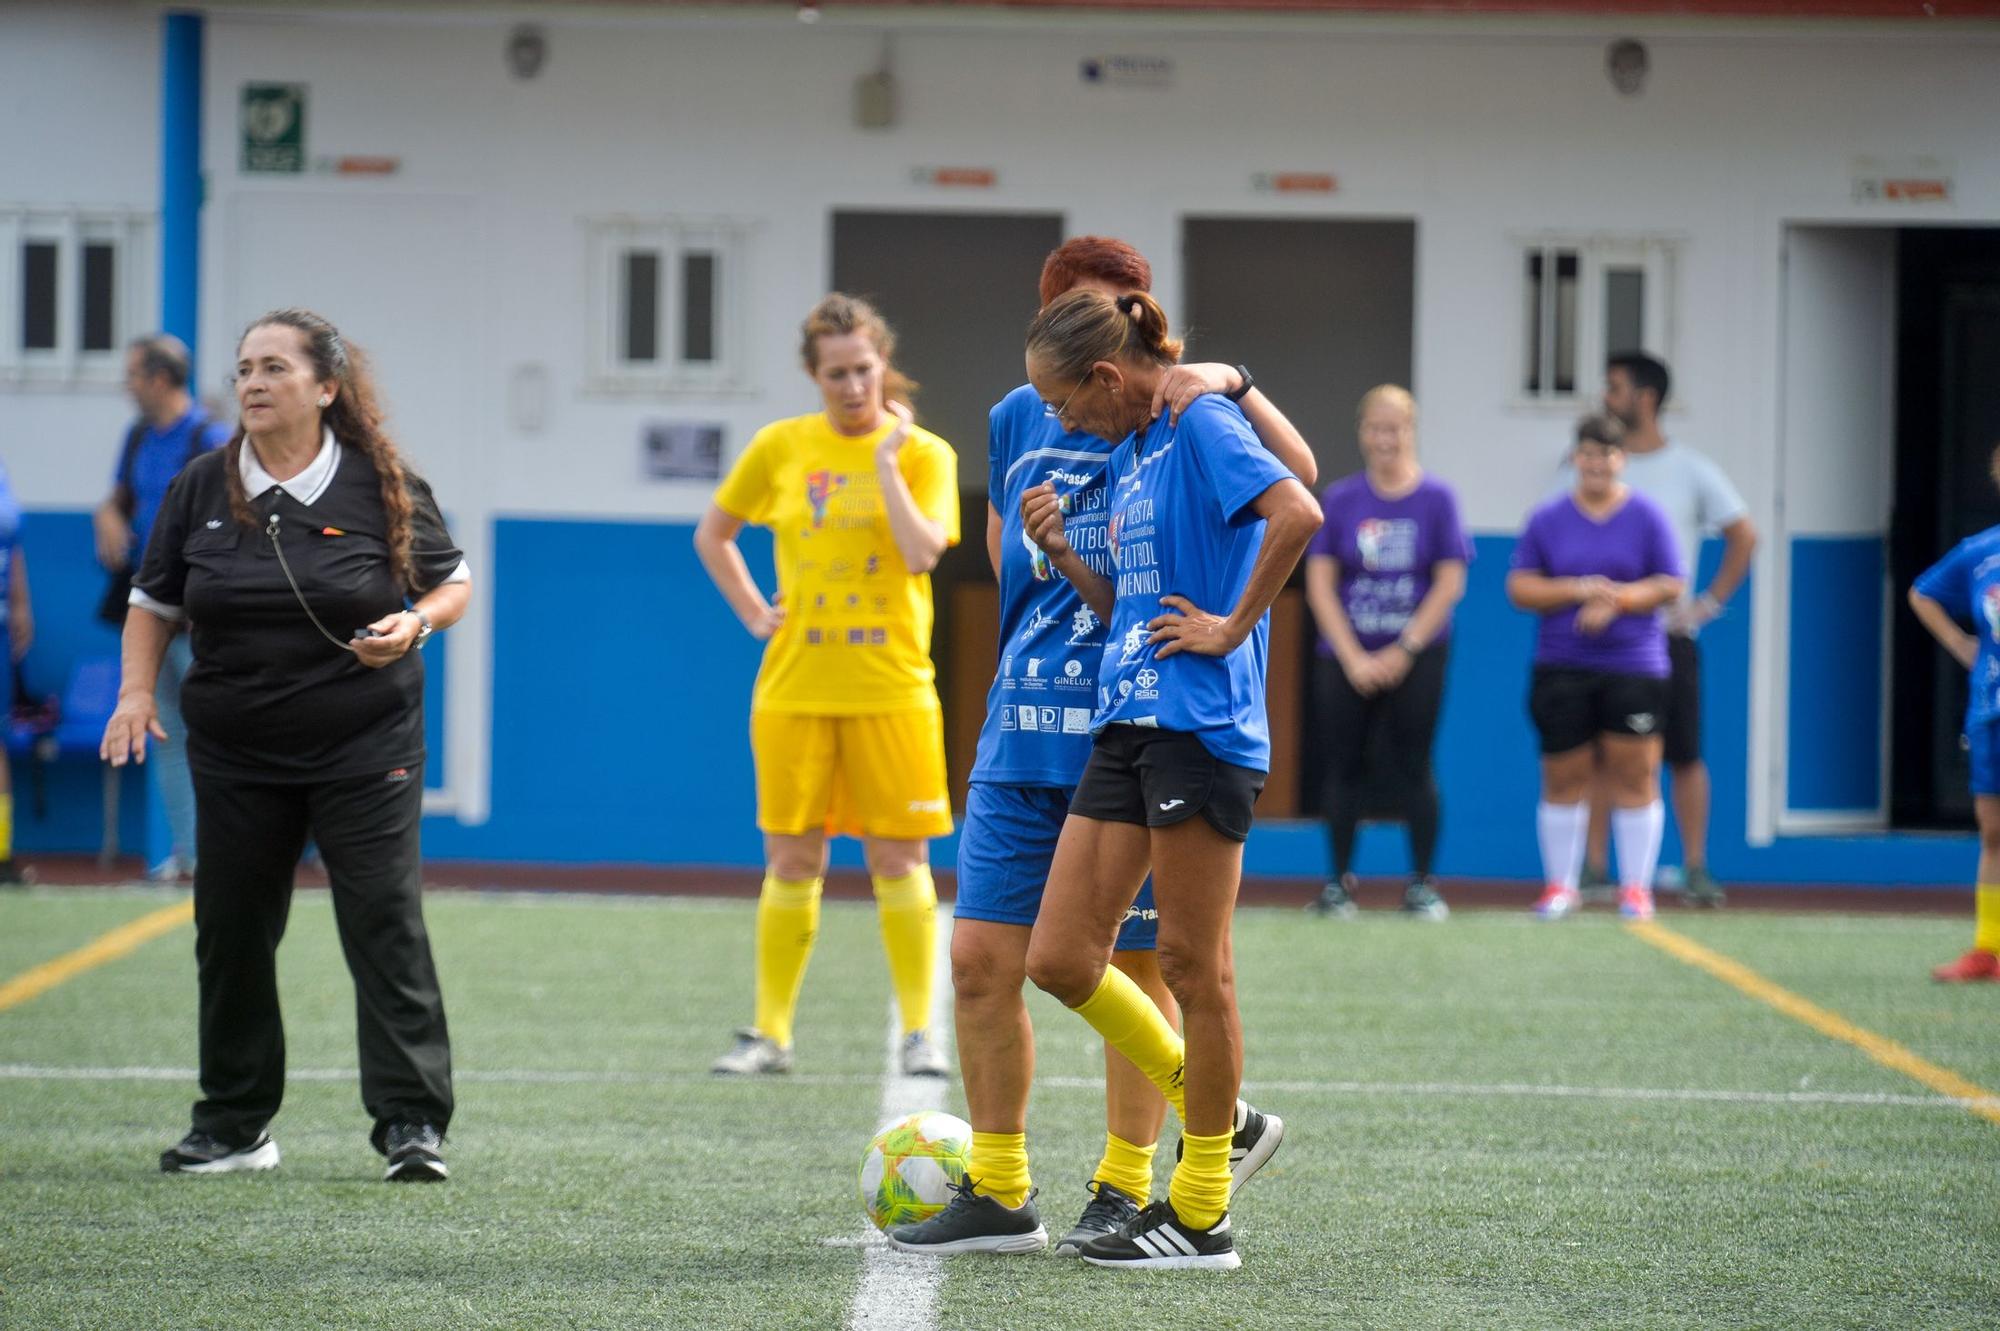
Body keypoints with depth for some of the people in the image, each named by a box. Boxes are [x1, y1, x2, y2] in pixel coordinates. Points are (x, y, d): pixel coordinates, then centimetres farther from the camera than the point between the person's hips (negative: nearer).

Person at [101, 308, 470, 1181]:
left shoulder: (384, 486, -4)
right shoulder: (201, 488, 3)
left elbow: (454, 584, 6)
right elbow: (154, 603, 12)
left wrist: (414, 624, -15)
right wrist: (137, 692, -2)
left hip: (364, 749, -3)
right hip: (234, 753, 3)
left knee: (384, 924, -9)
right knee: (231, 932, 6)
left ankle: (412, 1123, -6)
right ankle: (234, 1125, 18)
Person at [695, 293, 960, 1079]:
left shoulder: (923, 453, 0)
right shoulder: (781, 447, 5)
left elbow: (922, 553, -16)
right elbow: (711, 534, 18)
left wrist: (885, 460, -13)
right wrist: (753, 614, 7)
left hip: (890, 687, -2)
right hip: (795, 685, 2)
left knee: (899, 858, 0)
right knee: (791, 859, 2)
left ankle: (919, 1033, 6)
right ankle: (771, 1033, 8)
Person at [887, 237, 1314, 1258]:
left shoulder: (1177, 421, -2)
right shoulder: (1018, 420, 11)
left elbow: (1298, 479, -18)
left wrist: (1232, 383, -28)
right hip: (1023, 734, 4)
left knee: (1135, 967, 2)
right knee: (980, 959, 0)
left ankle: (1125, 1188, 13)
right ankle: (998, 1193, 11)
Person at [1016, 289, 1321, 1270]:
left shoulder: (1201, 424, -8)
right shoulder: (1128, 452, 18)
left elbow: (1298, 512, -25)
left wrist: (1233, 627, -19)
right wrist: (1061, 552, 8)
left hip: (1201, 724, -9)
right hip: (1127, 723, 9)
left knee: (1192, 965, -2)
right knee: (1059, 959, 4)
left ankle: (1201, 1214, 6)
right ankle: (1218, 1117, 20)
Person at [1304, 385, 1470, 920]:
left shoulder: (1436, 499, 0)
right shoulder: (1340, 499, 3)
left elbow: (1450, 583, -2)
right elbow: (1320, 584, 1)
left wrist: (1404, 650, -9)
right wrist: (1354, 658, -7)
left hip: (1415, 657, -1)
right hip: (1345, 656, 1)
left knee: (1410, 766, -3)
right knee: (1345, 765, 2)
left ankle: (1422, 884, 5)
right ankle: (1339, 882, 12)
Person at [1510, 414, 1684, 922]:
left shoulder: (1646, 517, 5)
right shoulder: (1548, 519, 8)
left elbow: (1669, 586, 1)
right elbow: (1520, 588, 4)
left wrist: (1616, 599, -14)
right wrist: (1577, 590, -11)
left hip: (1633, 665, -1)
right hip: (1561, 666, 1)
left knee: (1635, 776, -4)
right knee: (1563, 779, 1)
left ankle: (1636, 887, 3)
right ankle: (1560, 885, 10)